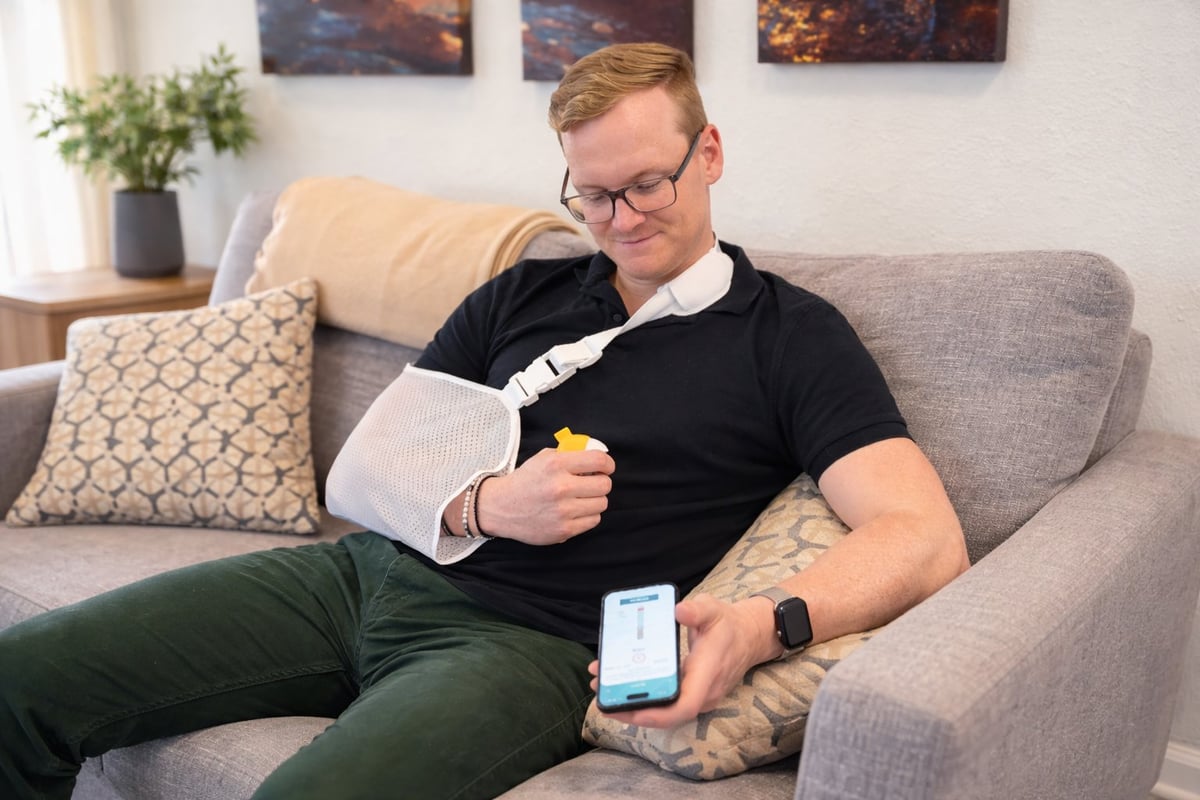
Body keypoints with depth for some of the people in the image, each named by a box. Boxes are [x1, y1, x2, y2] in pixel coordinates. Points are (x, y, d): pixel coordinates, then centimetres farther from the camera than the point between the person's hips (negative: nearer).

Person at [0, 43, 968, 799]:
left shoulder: (789, 334, 3)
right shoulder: (520, 297, 17)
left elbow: (926, 538, -9)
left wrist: (761, 625, -28)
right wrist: (485, 503, -7)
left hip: (520, 636, -5)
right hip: (369, 572, 5)